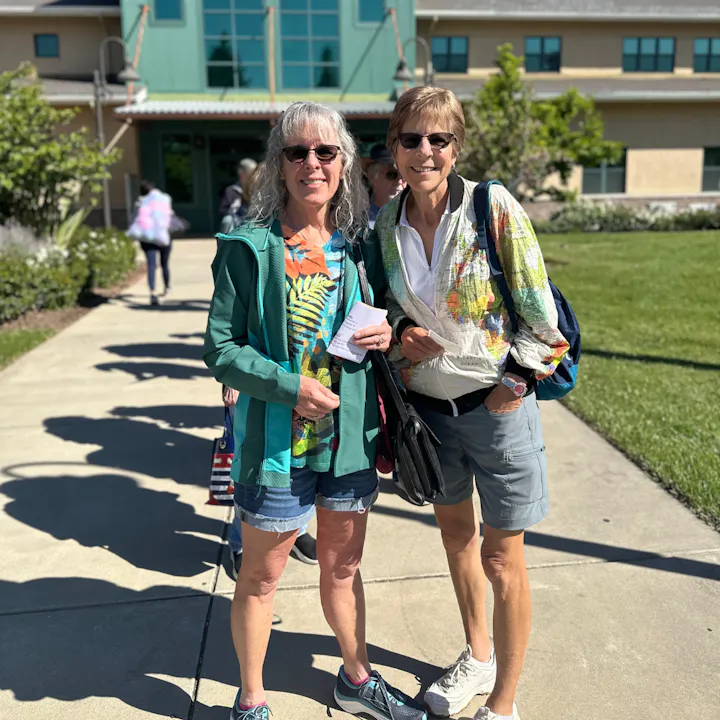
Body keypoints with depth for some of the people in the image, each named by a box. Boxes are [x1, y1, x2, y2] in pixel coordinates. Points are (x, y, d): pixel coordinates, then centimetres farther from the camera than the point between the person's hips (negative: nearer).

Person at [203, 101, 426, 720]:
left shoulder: (361, 245, 3)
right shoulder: (250, 247, -9)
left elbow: (379, 323, 15)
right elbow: (220, 347, -9)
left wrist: (387, 335, -8)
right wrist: (289, 385, -22)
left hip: (350, 436, 4)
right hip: (277, 440, -4)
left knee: (343, 568, 21)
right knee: (261, 576, 13)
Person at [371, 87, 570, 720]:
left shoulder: (493, 206, -12)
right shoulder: (385, 223, -1)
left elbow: (539, 305, -10)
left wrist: (517, 381, -13)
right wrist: (400, 330, -9)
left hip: (497, 404, -4)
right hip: (429, 406, 5)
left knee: (501, 557, 4)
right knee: (454, 531, 21)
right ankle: (478, 655, 46)